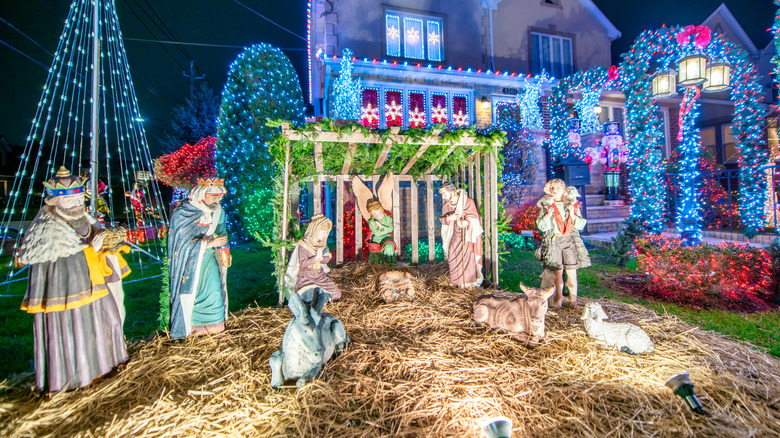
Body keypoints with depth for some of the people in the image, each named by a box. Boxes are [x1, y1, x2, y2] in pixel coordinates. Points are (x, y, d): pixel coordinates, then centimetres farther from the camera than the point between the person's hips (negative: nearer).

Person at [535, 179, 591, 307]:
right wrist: (548, 215, -13)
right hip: (553, 242, -1)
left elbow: (581, 225, 8)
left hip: (570, 240, 1)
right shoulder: (546, 205, 6)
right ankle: (558, 298, 15)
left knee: (571, 271, -1)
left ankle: (573, 299, 12)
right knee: (557, 271, -1)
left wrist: (572, 214, -8)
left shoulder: (572, 204, 10)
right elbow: (541, 226, 2)